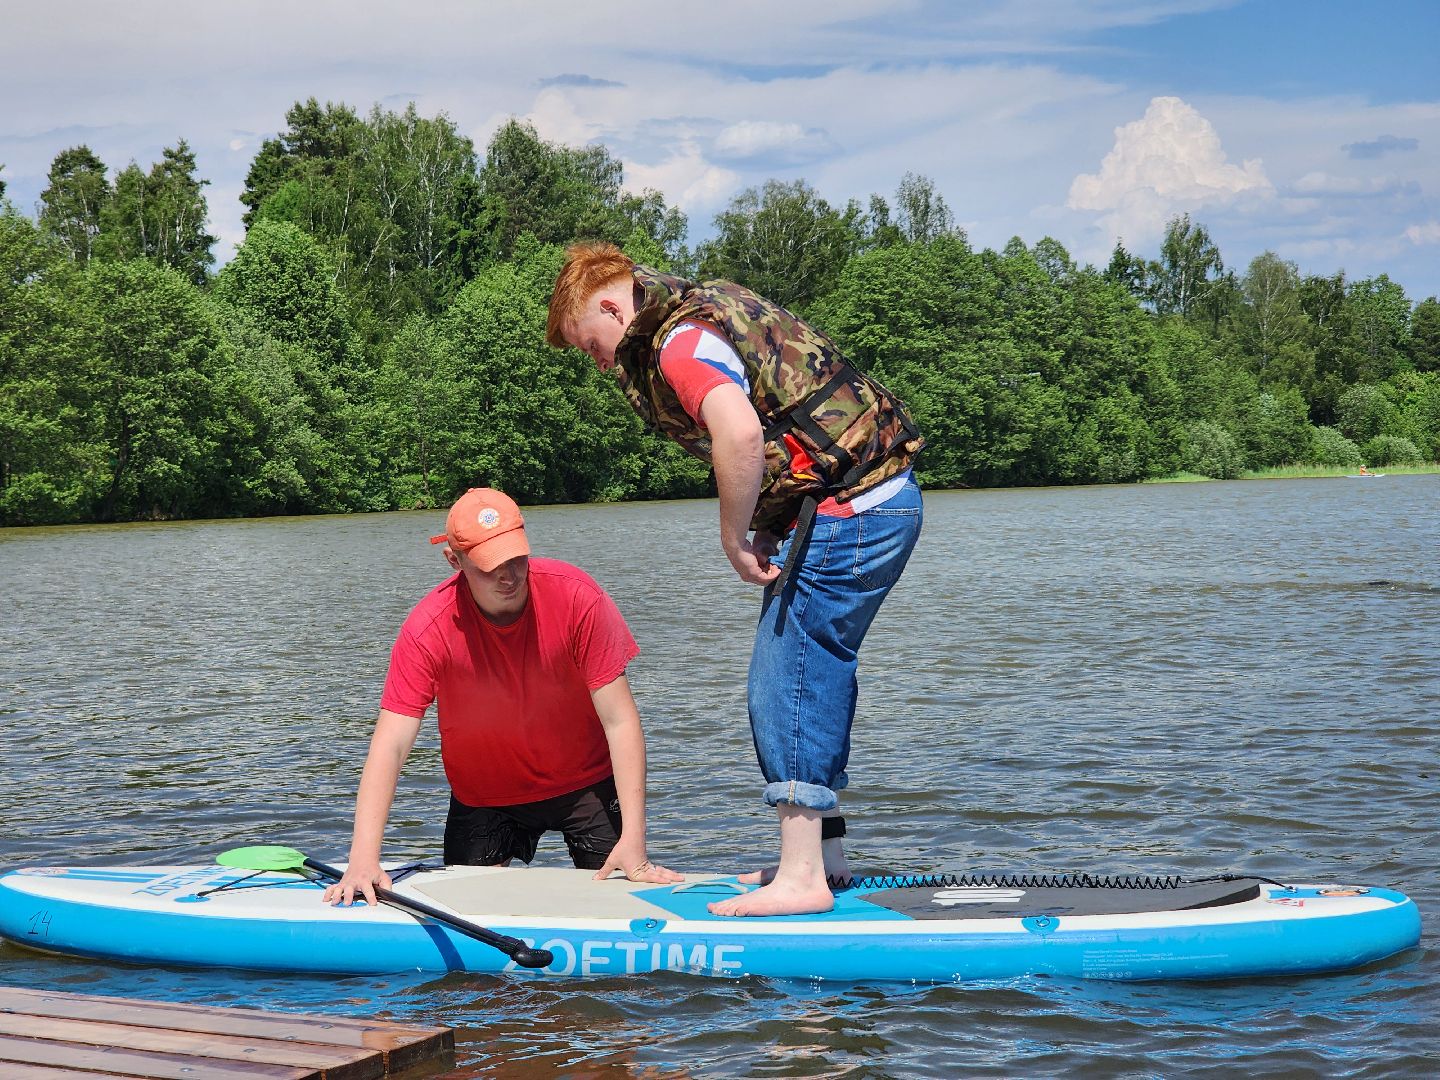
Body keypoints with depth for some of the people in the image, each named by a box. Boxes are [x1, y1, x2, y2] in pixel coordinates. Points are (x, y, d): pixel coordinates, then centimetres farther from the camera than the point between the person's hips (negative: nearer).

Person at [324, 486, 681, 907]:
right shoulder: (429, 629, -23)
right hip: (484, 795, 1)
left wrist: (634, 840, -29)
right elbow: (391, 744, -25)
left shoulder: (576, 596, -24)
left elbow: (620, 721, -22)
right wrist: (364, 858, -36)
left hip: (585, 783, -1)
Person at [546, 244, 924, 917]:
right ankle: (823, 855, 24)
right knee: (813, 678, 17)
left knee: (787, 688, -6)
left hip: (847, 510, -10)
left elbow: (739, 435, -31)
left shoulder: (679, 339, -13)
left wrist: (734, 538, -17)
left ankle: (802, 878, -3)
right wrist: (764, 530, 10)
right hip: (882, 499, 10)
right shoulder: (701, 308, 19)